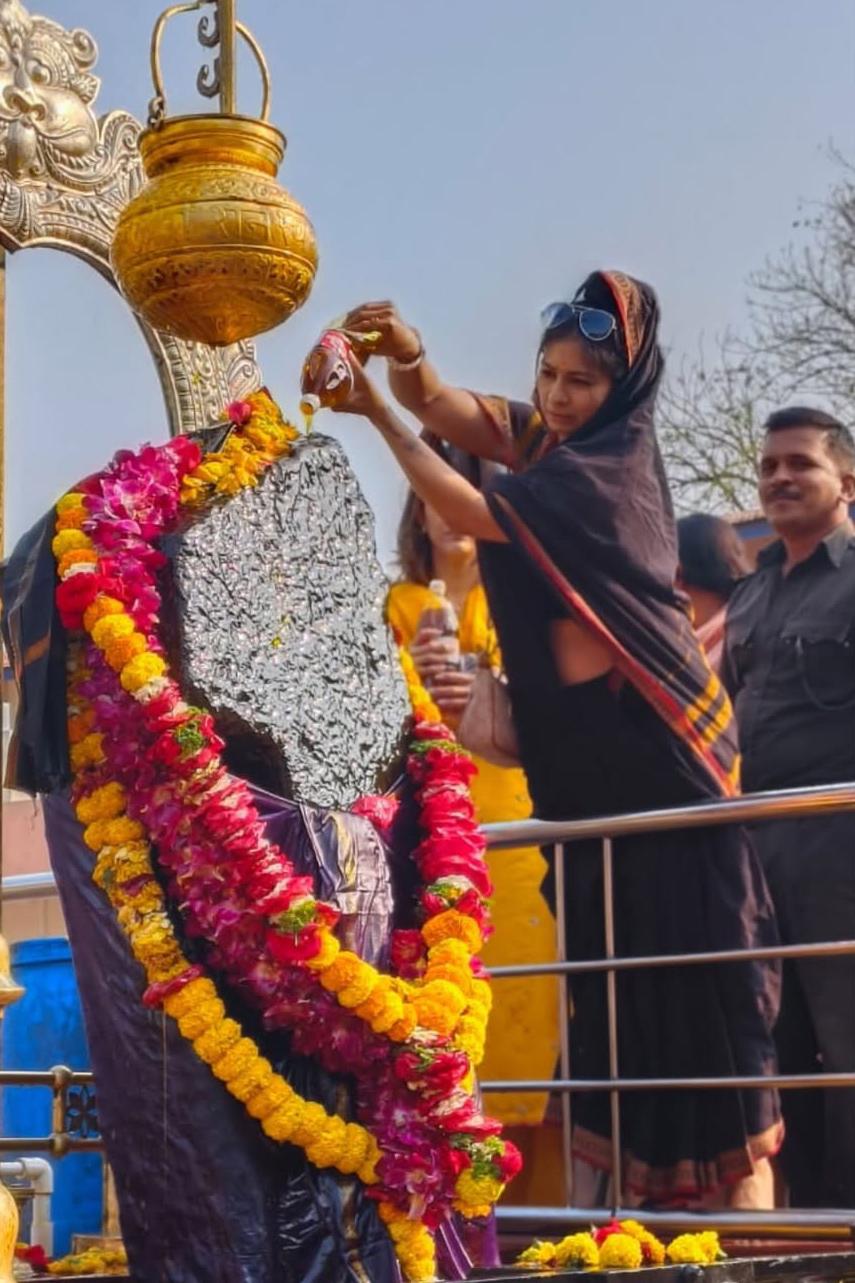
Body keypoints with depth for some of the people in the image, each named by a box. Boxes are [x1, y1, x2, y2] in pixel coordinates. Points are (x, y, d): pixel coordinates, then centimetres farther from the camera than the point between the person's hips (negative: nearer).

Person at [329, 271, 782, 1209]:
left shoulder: (614, 464, -10)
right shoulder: (537, 438, 12)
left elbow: (474, 513, -16)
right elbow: (439, 405, 2)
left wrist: (378, 416, -16)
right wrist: (404, 354, -19)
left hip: (649, 732, -8)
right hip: (571, 744, 8)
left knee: (693, 947, -6)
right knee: (605, 959, 7)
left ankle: (743, 1191, -4)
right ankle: (632, 1184, 12)